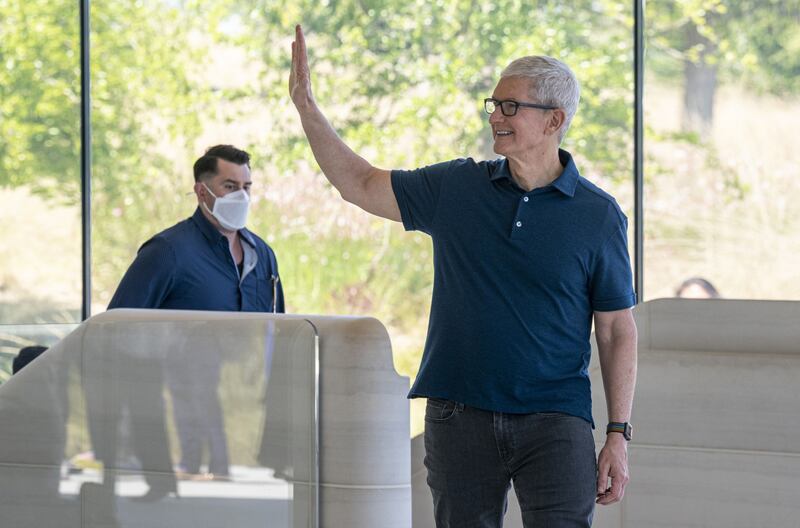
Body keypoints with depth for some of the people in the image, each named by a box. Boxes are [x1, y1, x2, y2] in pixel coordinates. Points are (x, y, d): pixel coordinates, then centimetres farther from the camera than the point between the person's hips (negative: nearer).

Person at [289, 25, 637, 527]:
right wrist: (305, 103, 7)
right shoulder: (456, 189, 7)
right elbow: (360, 184, 14)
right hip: (461, 419, 3)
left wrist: (618, 435, -5)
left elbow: (617, 331, 0)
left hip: (555, 421, -3)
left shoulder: (598, 215, -1)